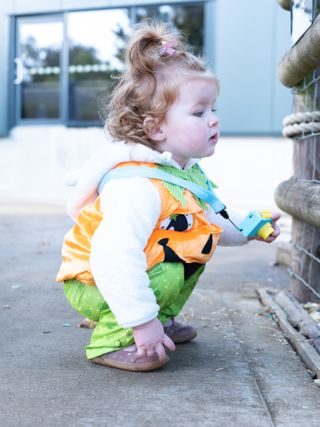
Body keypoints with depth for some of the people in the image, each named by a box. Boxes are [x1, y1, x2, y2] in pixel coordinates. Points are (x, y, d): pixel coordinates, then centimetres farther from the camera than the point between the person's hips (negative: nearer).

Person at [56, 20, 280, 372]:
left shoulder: (190, 173, 1)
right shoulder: (137, 187, -33)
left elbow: (212, 219, 18)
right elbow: (114, 260, -39)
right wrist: (141, 320, -35)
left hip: (137, 270, 10)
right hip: (93, 285, -10)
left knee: (200, 240, 12)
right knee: (167, 272, -31)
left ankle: (163, 319, 20)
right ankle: (111, 340, -13)